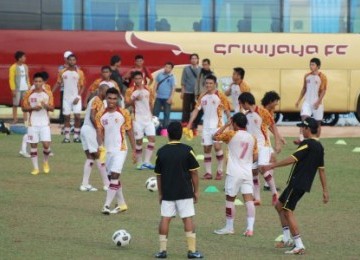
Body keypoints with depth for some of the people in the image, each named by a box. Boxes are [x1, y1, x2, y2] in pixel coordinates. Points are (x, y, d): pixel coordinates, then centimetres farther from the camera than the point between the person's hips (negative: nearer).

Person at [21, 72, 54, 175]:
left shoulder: (48, 94, 2)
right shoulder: (29, 94, 1)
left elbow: (52, 108, 1)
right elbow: (24, 108, 3)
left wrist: (46, 105, -19)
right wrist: (33, 108, -14)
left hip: (45, 123, 0)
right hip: (33, 123, 0)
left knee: (46, 144, -9)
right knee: (33, 145, 0)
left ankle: (46, 163, 18)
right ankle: (35, 168, 9)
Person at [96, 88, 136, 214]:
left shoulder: (124, 113, -3)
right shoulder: (100, 115, 3)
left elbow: (130, 132, 2)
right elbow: (99, 132, -3)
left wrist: (134, 150, 2)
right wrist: (101, 146, -22)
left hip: (120, 150, -4)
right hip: (107, 150, 4)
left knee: (114, 175, -15)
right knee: (113, 177, 11)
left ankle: (107, 205, -19)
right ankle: (121, 204, 24)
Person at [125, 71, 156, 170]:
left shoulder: (148, 90, 9)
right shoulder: (130, 91, -3)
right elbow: (127, 103, -12)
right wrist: (134, 98, -27)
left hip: (148, 117, 4)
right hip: (137, 118, -4)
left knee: (152, 138, -8)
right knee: (139, 141, -1)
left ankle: (147, 162, -4)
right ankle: (139, 163, 9)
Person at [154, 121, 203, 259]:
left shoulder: (161, 152, 1)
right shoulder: (187, 150, -6)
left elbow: (158, 175, 6)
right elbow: (194, 173, -4)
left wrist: (160, 193, 15)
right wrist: (196, 191, 5)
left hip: (167, 192, 2)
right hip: (185, 192, -2)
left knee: (165, 219, 5)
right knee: (188, 219, 1)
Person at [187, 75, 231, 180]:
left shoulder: (220, 96, -5)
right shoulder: (202, 97, 7)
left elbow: (227, 111, -3)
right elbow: (196, 110, 8)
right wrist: (190, 123, -1)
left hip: (217, 125, -5)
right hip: (206, 126, 5)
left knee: (217, 146, -17)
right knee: (206, 149, 4)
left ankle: (220, 171, -3)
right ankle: (208, 172, 11)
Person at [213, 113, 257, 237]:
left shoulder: (231, 134, -8)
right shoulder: (252, 138, 7)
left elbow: (215, 137, 2)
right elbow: (255, 157, 9)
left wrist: (226, 125, 6)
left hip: (234, 173, -4)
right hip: (247, 173, 4)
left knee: (230, 199, 8)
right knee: (249, 200, 0)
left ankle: (229, 227, 14)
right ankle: (250, 228, -8)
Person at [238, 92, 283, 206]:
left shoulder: (262, 112, -9)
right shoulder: (246, 116, 11)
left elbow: (273, 127, -7)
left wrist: (277, 143, -12)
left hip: (263, 146, -7)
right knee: (253, 172, 2)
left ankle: (274, 193, -5)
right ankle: (257, 198, 8)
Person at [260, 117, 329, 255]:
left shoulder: (307, 144, -13)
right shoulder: (319, 147, 13)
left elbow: (292, 159, -23)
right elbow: (321, 169, 15)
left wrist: (272, 166, -22)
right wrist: (325, 190, 17)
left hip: (297, 183, -9)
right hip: (305, 184, 9)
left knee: (288, 212, -7)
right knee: (279, 205, 21)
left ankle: (299, 246, -12)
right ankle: (287, 239, 20)